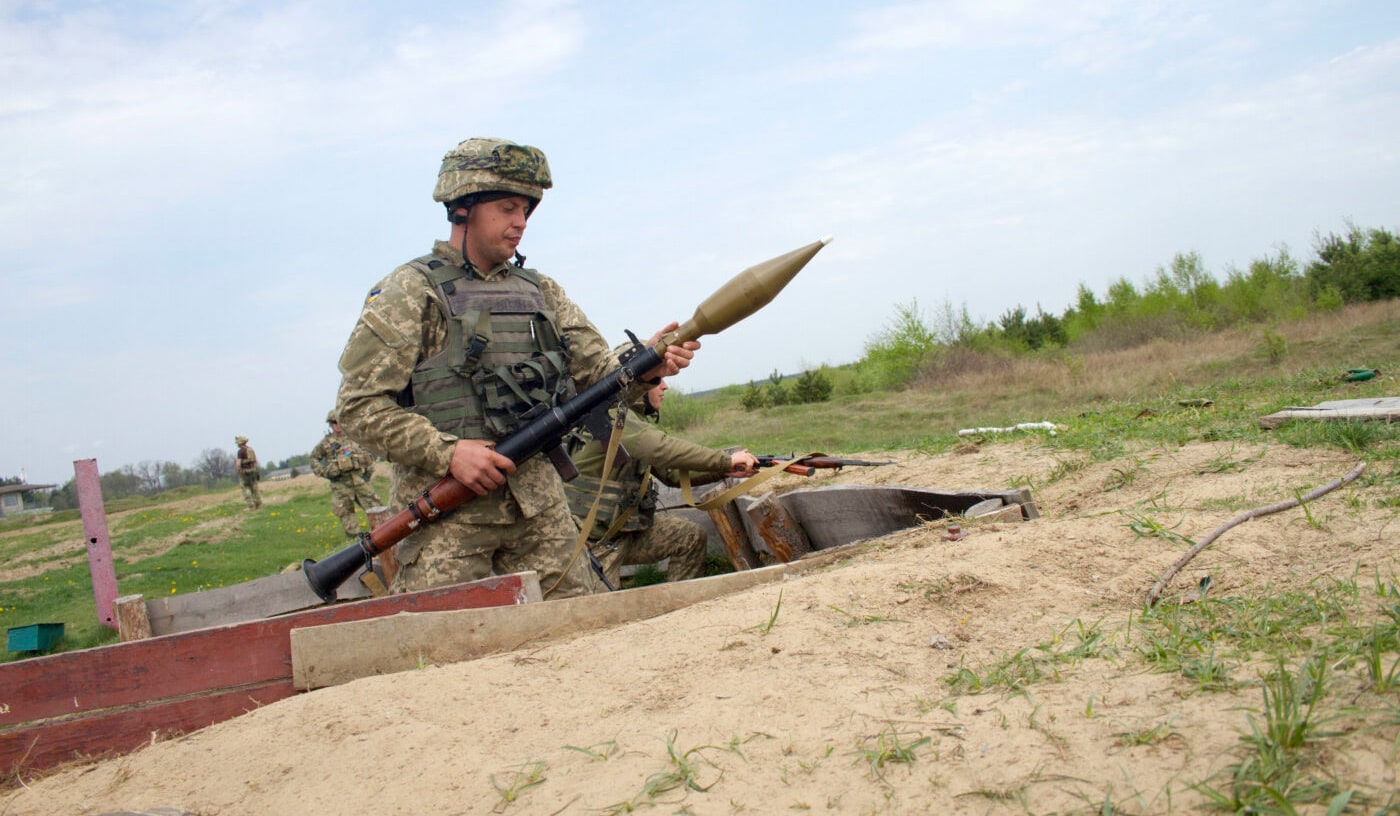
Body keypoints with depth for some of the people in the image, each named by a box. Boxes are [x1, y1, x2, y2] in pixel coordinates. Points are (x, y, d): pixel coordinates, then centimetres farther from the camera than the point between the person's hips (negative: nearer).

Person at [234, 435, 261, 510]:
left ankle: (251, 506, -6)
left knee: (246, 489, -2)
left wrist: (238, 472, -10)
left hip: (245, 472, -7)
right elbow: (256, 461, 13)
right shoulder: (251, 449, 10)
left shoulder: (241, 451, -14)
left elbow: (238, 463, -20)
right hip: (253, 471, 7)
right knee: (254, 488, 13)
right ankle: (259, 504, 12)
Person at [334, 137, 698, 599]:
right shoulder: (409, 293, -3)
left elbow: (598, 371, 11)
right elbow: (358, 405, -8)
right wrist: (447, 452, -17)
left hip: (540, 506, 5)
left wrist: (647, 368, -10)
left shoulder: (540, 291, 14)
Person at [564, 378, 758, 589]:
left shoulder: (638, 418, 10)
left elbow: (672, 473, 12)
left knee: (691, 536, 2)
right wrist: (726, 460, -26)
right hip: (593, 541, -9)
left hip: (625, 529, 9)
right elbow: (662, 449, -32)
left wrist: (725, 471, 1)